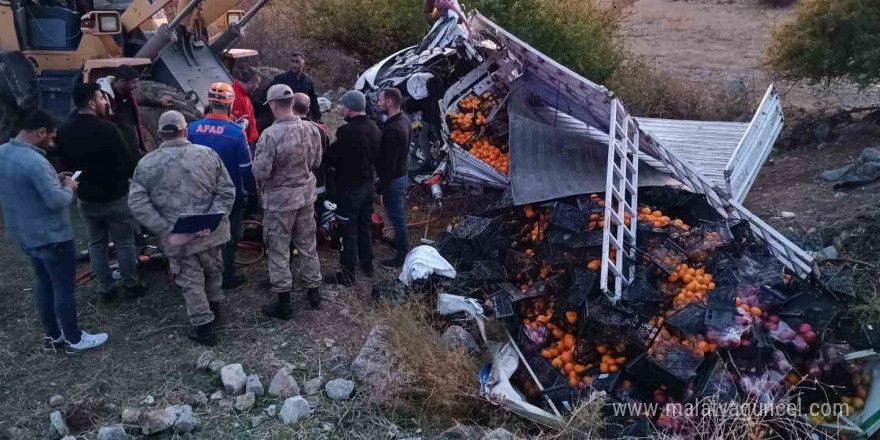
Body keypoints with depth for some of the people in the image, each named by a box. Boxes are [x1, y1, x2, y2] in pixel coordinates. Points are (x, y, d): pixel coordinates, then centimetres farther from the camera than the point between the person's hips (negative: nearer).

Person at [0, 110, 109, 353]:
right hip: (51, 236, -9)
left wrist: (54, 180, 8)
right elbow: (57, 201, -28)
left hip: (23, 233, 9)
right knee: (64, 287, 5)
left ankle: (52, 335, 30)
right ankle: (74, 339, 17)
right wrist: (68, 187, -8)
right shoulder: (34, 162, -29)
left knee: (43, 282, 20)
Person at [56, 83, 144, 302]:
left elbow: (66, 163, 11)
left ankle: (106, 288, 22)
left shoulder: (64, 131, 0)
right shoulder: (106, 129, -22)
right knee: (124, 242, 8)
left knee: (96, 244, 15)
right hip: (115, 197, -6)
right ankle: (131, 285, 17)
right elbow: (127, 161, -17)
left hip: (86, 198, 6)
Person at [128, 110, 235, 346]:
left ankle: (203, 326, 20)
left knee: (190, 280, 13)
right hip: (210, 231, 2)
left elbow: (137, 204, -10)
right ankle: (216, 309, 43)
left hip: (176, 236, -1)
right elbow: (226, 191, -7)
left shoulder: (146, 163, -4)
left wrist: (166, 231, -14)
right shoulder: (208, 154, -3)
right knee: (212, 270, 24)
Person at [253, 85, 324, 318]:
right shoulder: (311, 129, -5)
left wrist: (258, 159, 0)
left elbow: (260, 172, -20)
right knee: (308, 245, 19)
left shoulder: (270, 135, -24)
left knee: (279, 250, 7)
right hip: (306, 194, 6)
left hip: (279, 199, -5)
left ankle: (283, 302, 16)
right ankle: (313, 291, 31)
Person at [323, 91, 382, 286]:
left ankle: (347, 273, 10)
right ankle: (367, 264, 33)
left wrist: (332, 164, 4)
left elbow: (330, 158, -16)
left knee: (348, 230, 2)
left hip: (349, 187, -8)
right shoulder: (374, 128, 1)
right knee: (365, 226, 20)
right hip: (367, 183, 8)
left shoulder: (347, 131, -24)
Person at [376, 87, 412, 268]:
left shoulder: (392, 130, -29)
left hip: (393, 178, -10)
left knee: (397, 218, 3)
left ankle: (401, 257, 15)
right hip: (402, 174, 10)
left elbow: (388, 163, -26)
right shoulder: (405, 120, 2)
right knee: (399, 215, 26)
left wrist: (382, 188, -20)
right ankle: (398, 242, 45)